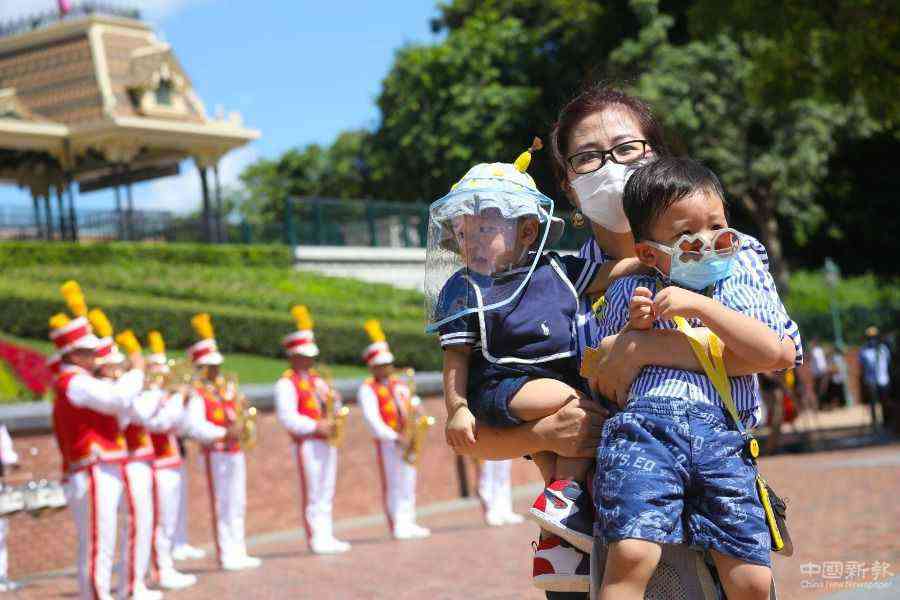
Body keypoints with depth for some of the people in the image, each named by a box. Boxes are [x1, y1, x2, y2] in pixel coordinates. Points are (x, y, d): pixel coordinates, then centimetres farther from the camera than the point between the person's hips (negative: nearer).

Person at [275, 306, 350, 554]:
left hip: (326, 441, 8)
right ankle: (316, 539, -1)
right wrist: (315, 426, -22)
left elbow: (332, 409, 21)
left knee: (326, 493, 10)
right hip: (307, 443, -8)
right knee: (312, 494, -4)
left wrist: (334, 400, -2)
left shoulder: (317, 380, 18)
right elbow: (287, 417, -16)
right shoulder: (286, 383, -6)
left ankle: (326, 536, 15)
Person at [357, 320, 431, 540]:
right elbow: (372, 419, -15)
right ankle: (397, 525, -2)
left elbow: (412, 406, 22)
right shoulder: (367, 390, -6)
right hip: (387, 443, -7)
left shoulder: (399, 385, 17)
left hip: (406, 441, 7)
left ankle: (408, 523, 14)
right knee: (392, 485, -5)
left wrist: (413, 408, -4)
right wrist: (395, 437, -22)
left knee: (409, 483, 8)